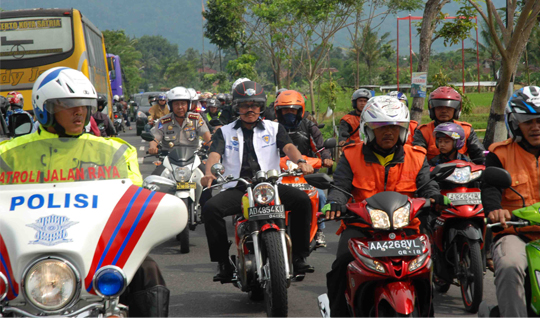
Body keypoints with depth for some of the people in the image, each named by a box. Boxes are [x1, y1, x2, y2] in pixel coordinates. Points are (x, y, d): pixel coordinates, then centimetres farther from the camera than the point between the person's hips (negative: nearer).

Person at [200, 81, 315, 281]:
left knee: (302, 200, -25)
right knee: (210, 209, -28)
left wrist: (300, 161, -24)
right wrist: (209, 173, -26)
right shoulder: (225, 132, 16)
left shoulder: (274, 128, 18)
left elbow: (288, 146, 0)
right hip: (237, 188, 0)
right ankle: (223, 262, -17)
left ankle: (299, 256, -15)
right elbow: (215, 154, -2)